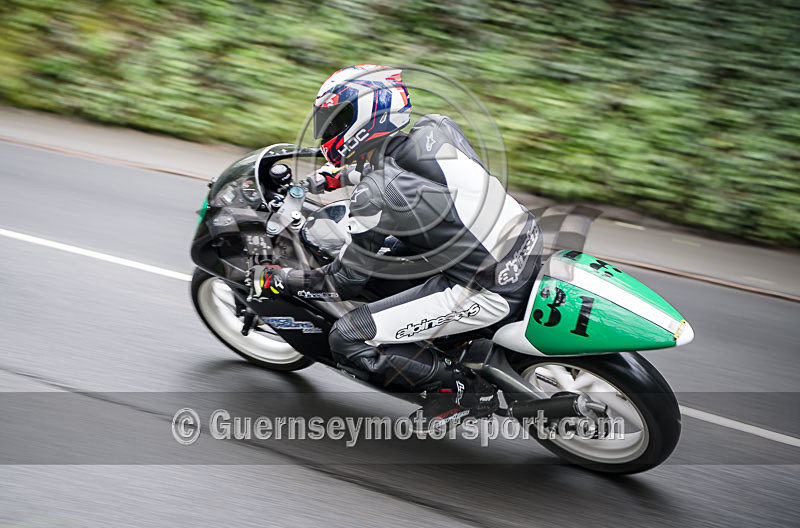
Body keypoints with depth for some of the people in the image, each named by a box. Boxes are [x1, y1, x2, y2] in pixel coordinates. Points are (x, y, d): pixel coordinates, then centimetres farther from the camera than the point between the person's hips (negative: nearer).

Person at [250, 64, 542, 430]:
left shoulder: (374, 196, -17)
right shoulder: (436, 127, 2)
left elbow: (344, 283, -6)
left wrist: (276, 280, 9)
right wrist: (347, 170, 31)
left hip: (490, 290, -9)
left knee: (348, 341, -6)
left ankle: (466, 389, 2)